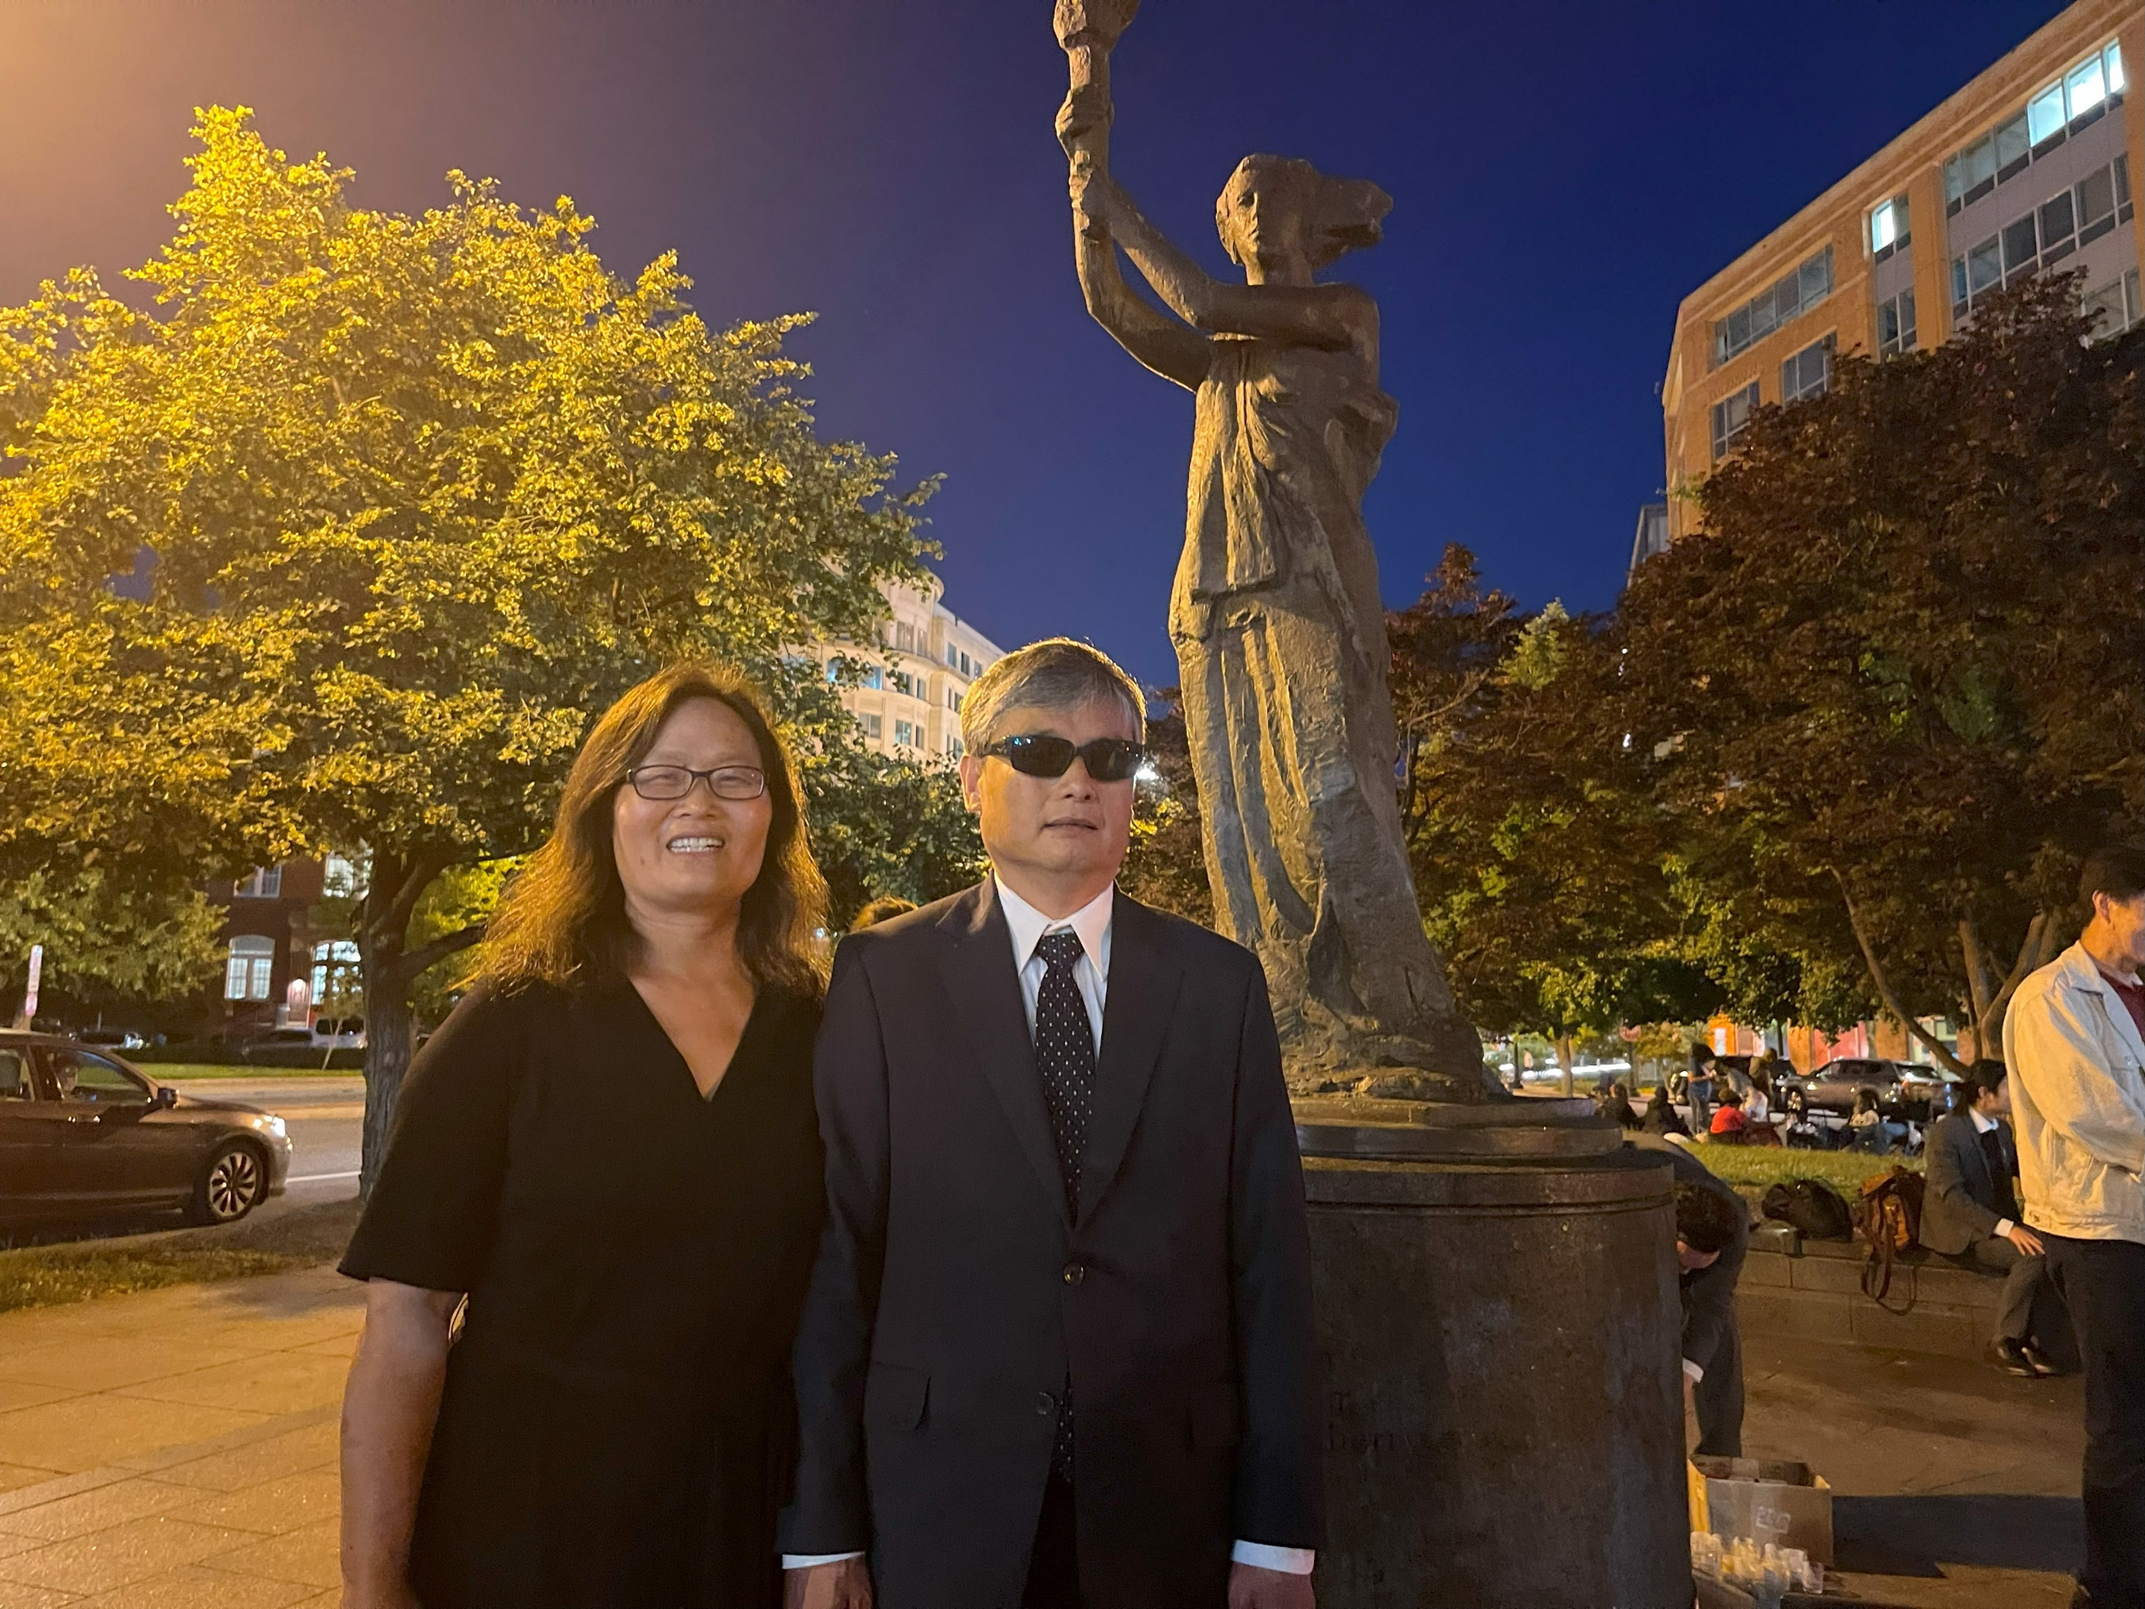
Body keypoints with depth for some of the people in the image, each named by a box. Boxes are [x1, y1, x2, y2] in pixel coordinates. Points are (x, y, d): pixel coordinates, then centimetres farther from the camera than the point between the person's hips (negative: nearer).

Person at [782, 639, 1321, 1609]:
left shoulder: (1220, 983, 1)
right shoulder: (882, 976, -4)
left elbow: (1268, 1257, -1)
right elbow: (836, 1251, -6)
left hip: (1166, 1517, 2)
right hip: (939, 1513, -1)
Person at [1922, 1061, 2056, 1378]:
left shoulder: (1999, 1130, 10)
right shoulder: (1945, 1133, -16)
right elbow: (1952, 1196, -23)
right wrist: (2006, 1228, -32)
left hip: (1998, 1224, 8)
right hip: (1960, 1232, -8)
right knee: (2032, 1254, -28)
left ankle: (2027, 1338, -8)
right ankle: (2006, 1342, -12)